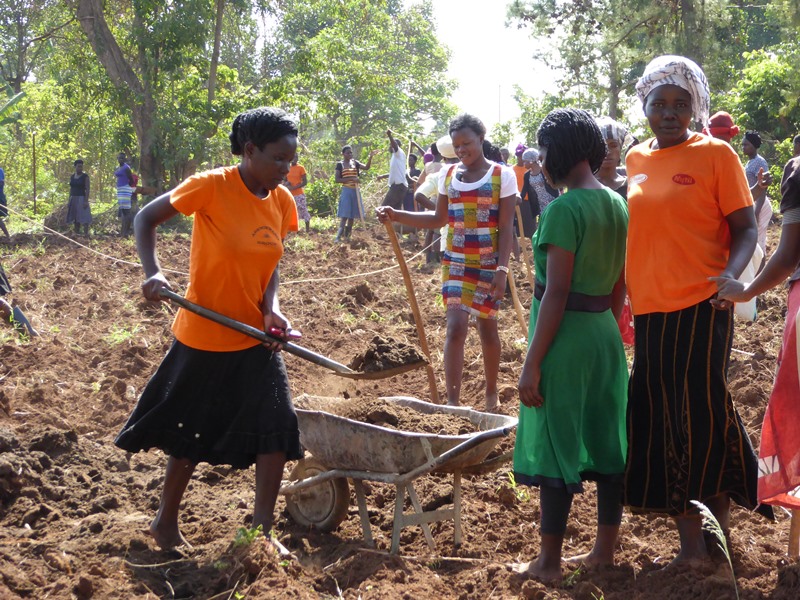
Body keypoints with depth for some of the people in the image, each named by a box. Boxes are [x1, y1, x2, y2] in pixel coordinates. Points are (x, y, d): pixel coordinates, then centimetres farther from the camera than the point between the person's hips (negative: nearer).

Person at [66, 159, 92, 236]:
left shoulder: (85, 176, -7)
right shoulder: (72, 176, 11)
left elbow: (87, 189, -12)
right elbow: (71, 189, 13)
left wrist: (86, 201, -20)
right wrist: (69, 201, 9)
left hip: (82, 199, -6)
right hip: (74, 200, 6)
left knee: (84, 219, -10)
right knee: (75, 219, 7)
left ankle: (86, 235, -12)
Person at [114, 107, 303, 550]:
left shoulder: (282, 201, -1)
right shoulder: (211, 187, -18)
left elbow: (270, 265, 6)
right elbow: (146, 219, -10)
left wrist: (271, 309, -12)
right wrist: (152, 272, -25)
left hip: (255, 338, 5)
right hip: (204, 337, -5)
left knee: (277, 429, -4)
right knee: (192, 436, 9)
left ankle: (261, 530, 9)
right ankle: (166, 522, 31)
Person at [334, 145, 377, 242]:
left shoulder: (355, 163, 9)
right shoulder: (340, 164, -3)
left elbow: (366, 167, -4)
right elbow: (337, 179, -9)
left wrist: (370, 157, -18)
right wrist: (351, 179, -18)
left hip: (355, 191, 5)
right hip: (346, 191, -5)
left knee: (352, 215, 7)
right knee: (345, 215, -13)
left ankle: (346, 236, 15)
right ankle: (338, 237, -15)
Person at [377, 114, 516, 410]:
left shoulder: (502, 175, -8)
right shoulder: (448, 175, 4)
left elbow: (506, 227, -10)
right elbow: (439, 218, 12)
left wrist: (502, 269, -17)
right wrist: (397, 216, 0)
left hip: (488, 264, -2)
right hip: (456, 262, 3)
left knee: (487, 326, 10)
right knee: (455, 326, -8)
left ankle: (491, 392, 28)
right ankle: (452, 401, -10)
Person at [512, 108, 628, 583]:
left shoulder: (565, 209, -17)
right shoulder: (618, 206, 7)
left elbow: (556, 293, -20)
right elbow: (620, 287, 13)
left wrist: (533, 364, -16)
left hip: (566, 335, -8)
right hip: (606, 333, 8)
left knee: (555, 447, 1)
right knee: (607, 442, 14)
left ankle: (550, 563, 10)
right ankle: (605, 550, 25)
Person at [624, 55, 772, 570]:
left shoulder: (715, 154, -5)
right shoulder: (637, 159, 11)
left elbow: (746, 228, -5)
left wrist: (731, 275, -23)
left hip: (700, 308, -5)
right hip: (650, 310, 6)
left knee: (701, 413, -2)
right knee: (662, 420, 7)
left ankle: (719, 517, 20)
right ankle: (690, 541, 18)